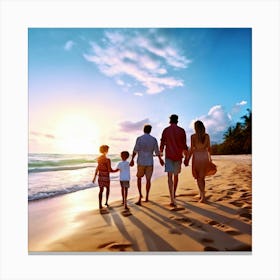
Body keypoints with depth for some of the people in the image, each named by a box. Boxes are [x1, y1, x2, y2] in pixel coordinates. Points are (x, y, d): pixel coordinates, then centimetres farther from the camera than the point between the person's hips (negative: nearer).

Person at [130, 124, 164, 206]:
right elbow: (157, 151, 3)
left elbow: (135, 150, -13)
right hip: (150, 162, 2)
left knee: (139, 178, 16)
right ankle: (147, 197, 17)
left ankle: (140, 194, 3)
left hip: (141, 162, -1)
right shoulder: (154, 139, 0)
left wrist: (132, 160, -10)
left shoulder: (139, 138, -6)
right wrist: (160, 159, 17)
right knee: (148, 179, 11)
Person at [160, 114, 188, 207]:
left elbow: (162, 144, 1)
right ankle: (173, 194, 34)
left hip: (169, 156, -2)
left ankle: (172, 199, -19)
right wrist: (186, 157, 6)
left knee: (170, 176, -7)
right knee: (176, 175, 18)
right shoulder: (182, 131, 2)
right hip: (178, 156, 2)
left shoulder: (166, 130, 0)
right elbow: (184, 145, 0)